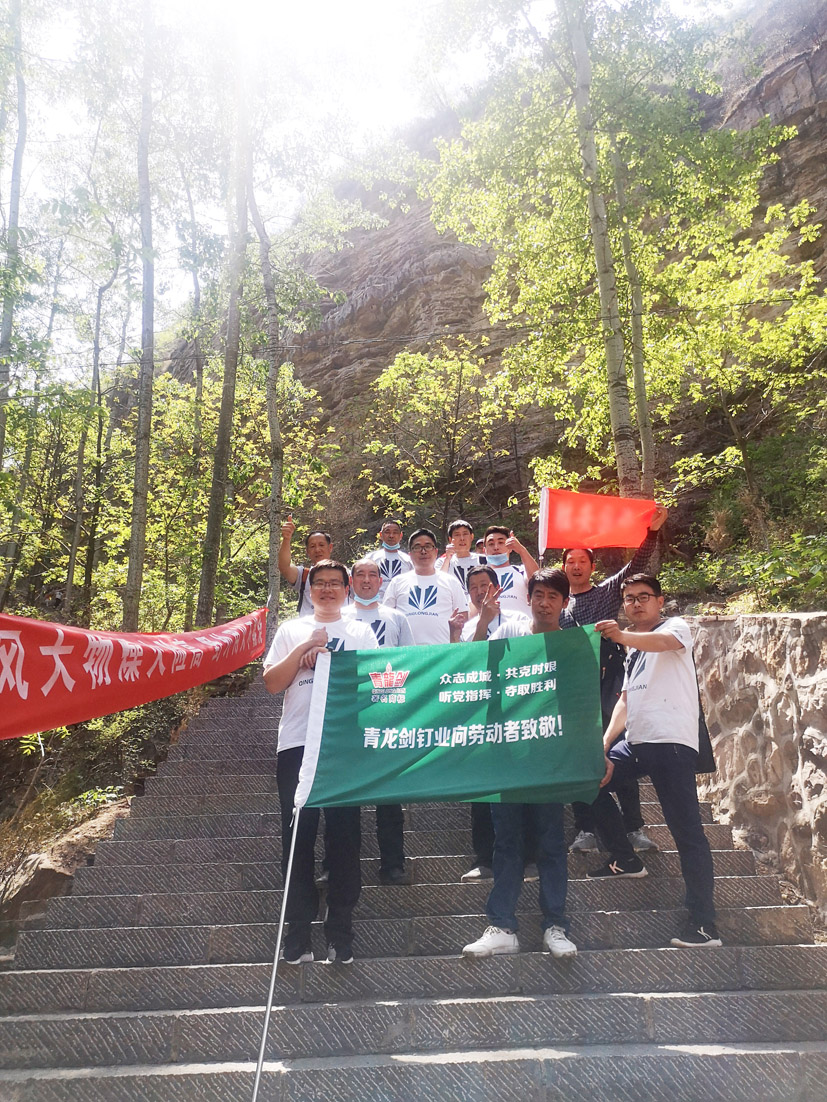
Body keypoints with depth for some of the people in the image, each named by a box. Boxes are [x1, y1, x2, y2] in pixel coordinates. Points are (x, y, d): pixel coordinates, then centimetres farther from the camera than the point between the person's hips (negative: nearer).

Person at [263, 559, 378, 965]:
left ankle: (340, 931, 12)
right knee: (298, 839, 2)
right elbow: (272, 682, 5)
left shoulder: (361, 632, 14)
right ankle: (298, 930, 13)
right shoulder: (291, 630, 15)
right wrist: (305, 647, -5)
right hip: (296, 745, 1)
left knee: (345, 837, 1)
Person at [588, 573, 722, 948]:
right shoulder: (634, 650, 24)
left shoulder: (677, 626, 1)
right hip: (636, 742, 8)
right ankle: (625, 859, 23)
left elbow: (665, 641, -24)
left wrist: (623, 636, -44)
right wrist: (604, 745, 4)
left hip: (672, 742, -8)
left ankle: (705, 925, -5)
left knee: (686, 831, -9)